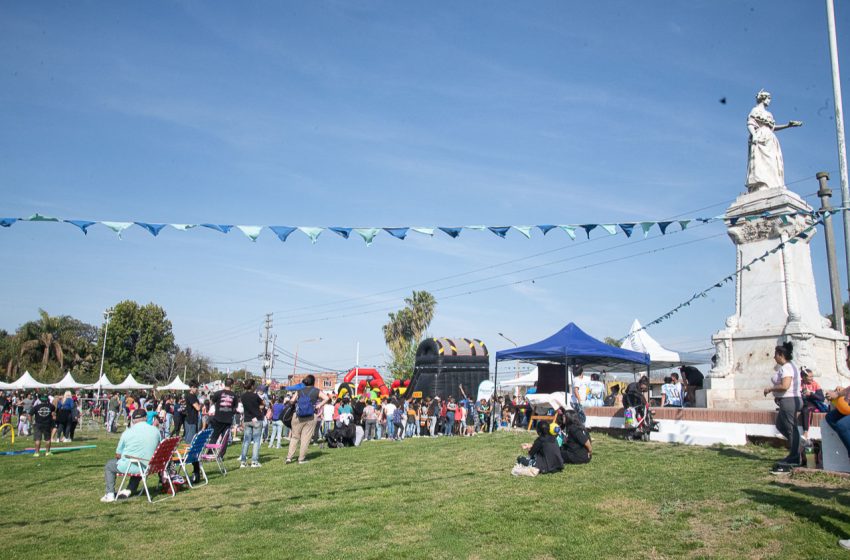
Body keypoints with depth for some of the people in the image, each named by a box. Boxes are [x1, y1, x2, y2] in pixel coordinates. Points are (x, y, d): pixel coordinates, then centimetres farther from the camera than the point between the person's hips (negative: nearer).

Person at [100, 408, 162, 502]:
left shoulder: (127, 432, -11)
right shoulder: (156, 431, -4)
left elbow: (118, 455, -1)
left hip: (129, 466, -3)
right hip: (147, 468, 3)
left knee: (109, 465, 24)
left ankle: (110, 494, 21)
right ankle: (129, 490, 32)